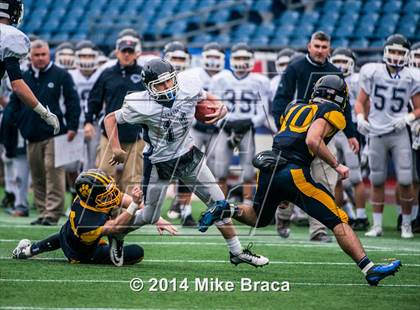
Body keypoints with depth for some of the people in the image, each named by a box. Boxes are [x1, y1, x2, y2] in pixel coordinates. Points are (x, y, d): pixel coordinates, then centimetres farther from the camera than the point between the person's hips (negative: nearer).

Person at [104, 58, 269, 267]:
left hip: (188, 156, 4)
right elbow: (111, 119, -13)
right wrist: (116, 149, -21)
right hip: (159, 164, -4)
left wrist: (220, 109, -13)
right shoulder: (142, 107, -25)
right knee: (149, 217, 5)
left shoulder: (188, 89, -14)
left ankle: (237, 252, 16)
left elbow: (209, 99, 8)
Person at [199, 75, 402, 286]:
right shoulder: (332, 113, 3)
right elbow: (312, 141, -13)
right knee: (338, 221, -6)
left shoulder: (294, 108, 23)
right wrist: (336, 165, -8)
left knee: (260, 219, 32)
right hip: (294, 172, -6)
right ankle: (369, 269, -16)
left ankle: (225, 210, 9)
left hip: (268, 169, 7)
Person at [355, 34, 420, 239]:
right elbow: (361, 101, 7)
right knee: (377, 181, 7)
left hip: (399, 134, 0)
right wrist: (360, 118, -11)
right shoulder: (373, 73, -1)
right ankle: (377, 225, 17)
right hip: (376, 134, 1)